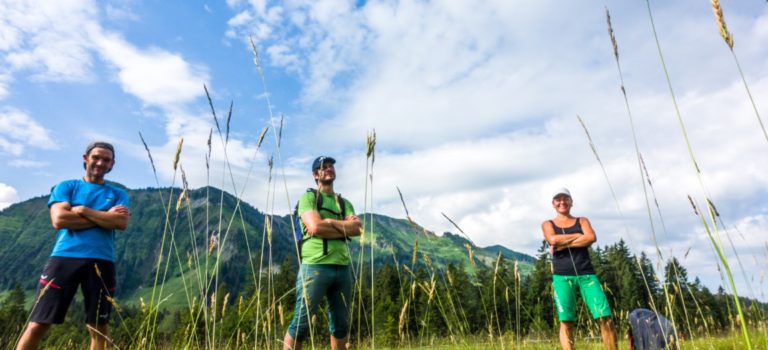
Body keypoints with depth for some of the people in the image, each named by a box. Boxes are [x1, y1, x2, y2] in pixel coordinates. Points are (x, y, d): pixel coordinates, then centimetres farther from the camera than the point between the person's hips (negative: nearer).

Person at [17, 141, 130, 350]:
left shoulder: (118, 194, 15)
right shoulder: (66, 187, 12)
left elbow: (121, 223, -4)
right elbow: (59, 219, -5)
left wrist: (83, 210, -5)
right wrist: (105, 217, -5)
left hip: (101, 262, 1)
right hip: (64, 257, -1)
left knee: (98, 327, 5)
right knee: (37, 325, -2)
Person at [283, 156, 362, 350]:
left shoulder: (344, 202, 17)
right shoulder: (308, 197, 2)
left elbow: (357, 229, 1)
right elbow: (315, 227, -14)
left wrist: (329, 222, -9)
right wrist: (344, 226, -3)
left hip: (343, 267, 6)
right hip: (315, 266, -5)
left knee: (341, 324, 13)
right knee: (301, 323, -4)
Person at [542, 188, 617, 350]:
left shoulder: (582, 221, 17)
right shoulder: (548, 224, 13)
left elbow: (591, 238, -5)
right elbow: (553, 240, -9)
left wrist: (563, 244, -9)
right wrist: (577, 236, -1)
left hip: (586, 274, 2)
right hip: (562, 277, -1)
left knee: (605, 317, -7)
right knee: (566, 321, -4)